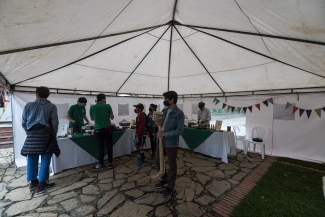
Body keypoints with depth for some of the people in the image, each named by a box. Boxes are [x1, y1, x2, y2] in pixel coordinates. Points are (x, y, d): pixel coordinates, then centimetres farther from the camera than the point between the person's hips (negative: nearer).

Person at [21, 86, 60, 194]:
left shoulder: (28, 105, 5)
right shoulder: (51, 106, -3)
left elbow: (23, 123, 7)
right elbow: (55, 123, -5)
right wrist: (54, 135, 9)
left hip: (32, 135, 4)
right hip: (46, 135, -3)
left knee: (32, 159, 14)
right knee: (45, 160, 4)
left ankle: (33, 182, 28)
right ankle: (41, 184, 8)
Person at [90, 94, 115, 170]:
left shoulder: (92, 107, -1)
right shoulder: (107, 106, -6)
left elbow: (92, 118, 12)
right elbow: (112, 117, 0)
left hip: (98, 129, 1)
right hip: (108, 128, -1)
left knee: (101, 147, 9)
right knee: (109, 146, 10)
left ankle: (100, 164, 16)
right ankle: (110, 163, 18)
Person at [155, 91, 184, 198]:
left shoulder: (179, 113, -18)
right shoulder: (164, 110, 4)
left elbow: (180, 130, -21)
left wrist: (165, 134, -26)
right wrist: (159, 123, -7)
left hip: (171, 143, -7)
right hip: (161, 141, 8)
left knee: (172, 165, 11)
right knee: (158, 161, 20)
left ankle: (170, 187, 33)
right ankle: (164, 180, 43)